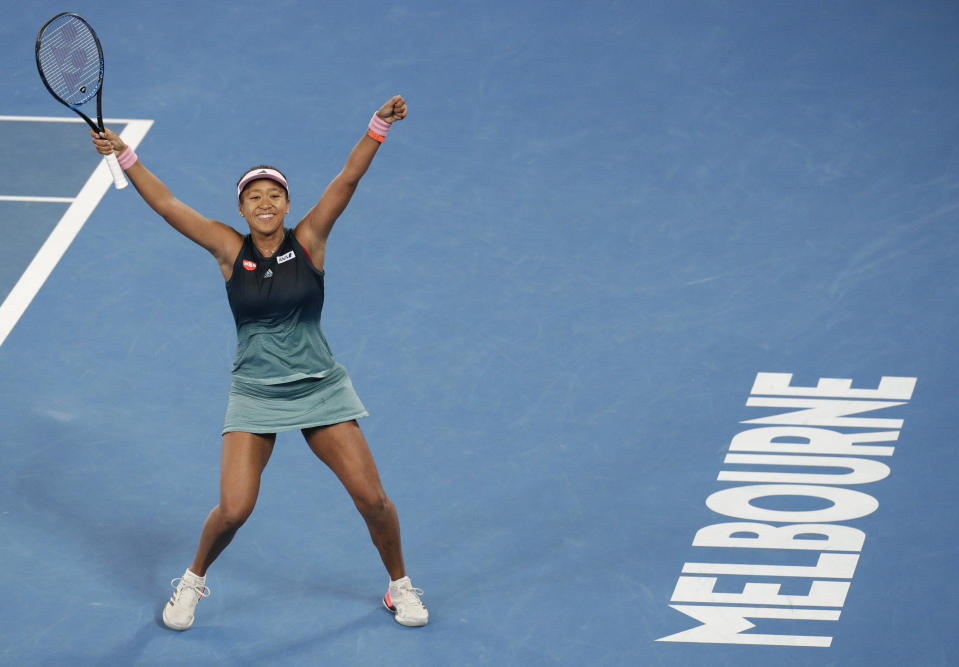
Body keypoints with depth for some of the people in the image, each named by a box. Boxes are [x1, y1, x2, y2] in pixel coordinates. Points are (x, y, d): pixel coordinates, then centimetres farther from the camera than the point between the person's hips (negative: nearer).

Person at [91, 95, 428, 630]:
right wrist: (125, 157, -16)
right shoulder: (230, 249, -3)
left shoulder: (308, 240, -4)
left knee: (372, 497, -2)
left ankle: (400, 585, 24)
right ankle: (193, 580, 20)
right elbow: (167, 205, -8)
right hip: (255, 397, 0)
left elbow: (348, 179, -14)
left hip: (320, 388, 0)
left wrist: (379, 127, -27)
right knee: (233, 510, -10)